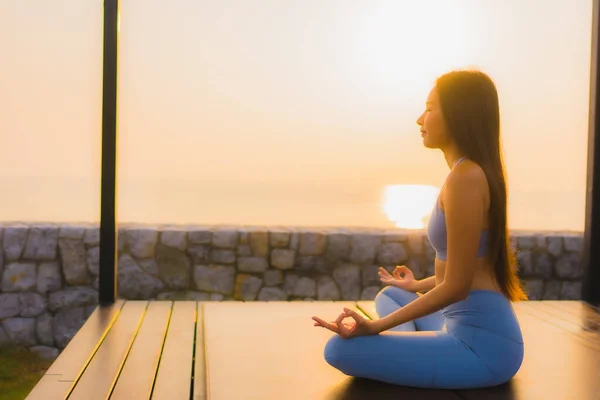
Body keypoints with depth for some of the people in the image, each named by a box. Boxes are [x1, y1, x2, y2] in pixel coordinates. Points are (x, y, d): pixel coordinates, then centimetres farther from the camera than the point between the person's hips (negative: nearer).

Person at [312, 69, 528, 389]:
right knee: (390, 294, 31)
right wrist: (417, 286, 39)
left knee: (341, 349, -18)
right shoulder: (474, 172, 12)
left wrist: (375, 326, -15)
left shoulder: (465, 176, -18)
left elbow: (456, 286, -19)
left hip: (482, 344, -10)